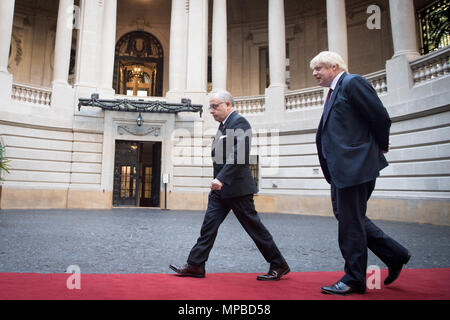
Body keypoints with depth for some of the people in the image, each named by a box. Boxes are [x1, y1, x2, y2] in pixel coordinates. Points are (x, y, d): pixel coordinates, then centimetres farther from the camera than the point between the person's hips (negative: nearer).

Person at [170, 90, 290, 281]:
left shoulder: (239, 122, -11)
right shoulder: (224, 125, 18)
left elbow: (238, 155, -24)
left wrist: (221, 178, -29)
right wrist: (218, 180, 18)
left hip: (237, 187, -9)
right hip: (221, 187, 9)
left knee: (254, 226, 1)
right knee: (209, 225, 6)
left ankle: (279, 265, 16)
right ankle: (195, 265, 12)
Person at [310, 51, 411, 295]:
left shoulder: (352, 82, -8)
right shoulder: (334, 92, 20)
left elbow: (381, 117, -13)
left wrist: (380, 146, 0)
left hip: (355, 166, -10)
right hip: (341, 168, 10)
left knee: (350, 222, -2)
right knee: (347, 217, 15)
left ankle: (353, 280, 13)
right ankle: (395, 254, 28)